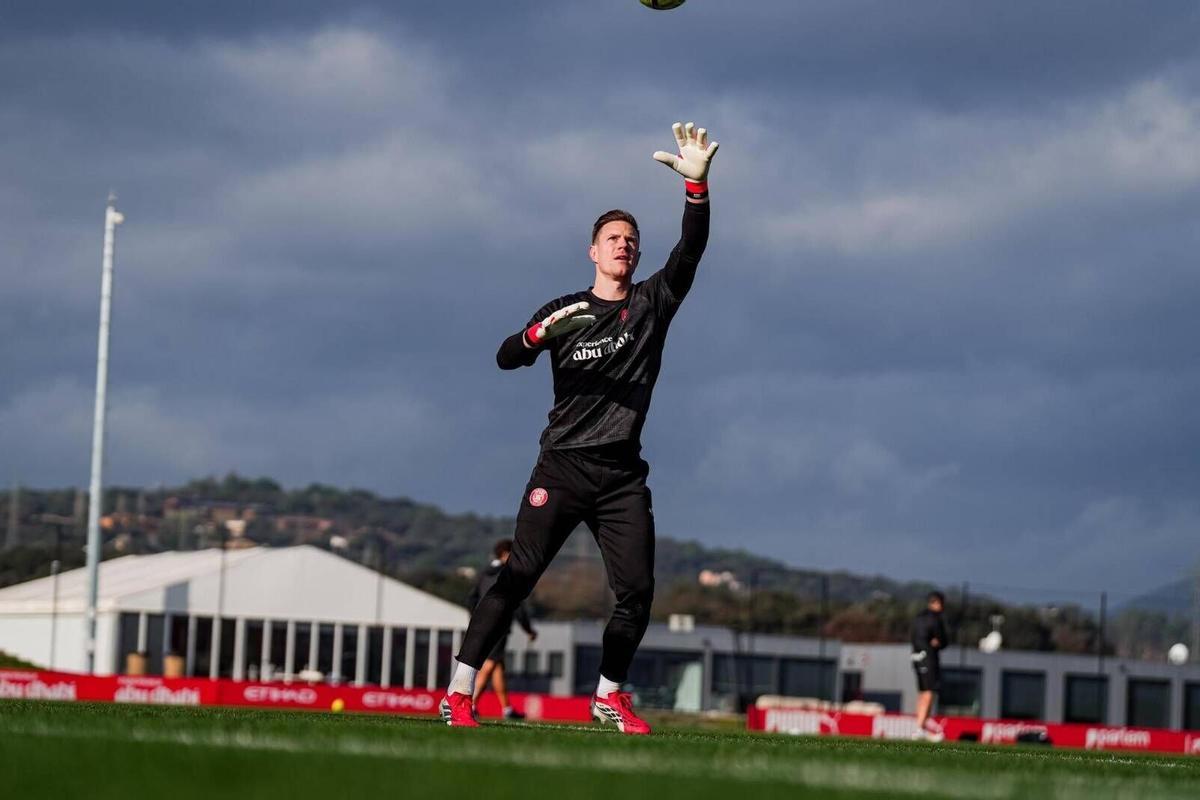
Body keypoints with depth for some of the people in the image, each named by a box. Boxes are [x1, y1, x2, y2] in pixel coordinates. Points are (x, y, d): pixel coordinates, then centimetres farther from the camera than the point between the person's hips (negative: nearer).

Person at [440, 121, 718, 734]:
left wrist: (697, 185, -22)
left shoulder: (653, 303, 9)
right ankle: (459, 691, -9)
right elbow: (506, 358, 0)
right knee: (518, 577, -9)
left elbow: (690, 251, -6)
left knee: (637, 590, -4)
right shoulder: (564, 310, 8)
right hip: (563, 467, -2)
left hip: (623, 474, 2)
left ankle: (608, 695, 12)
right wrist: (540, 333, -23)